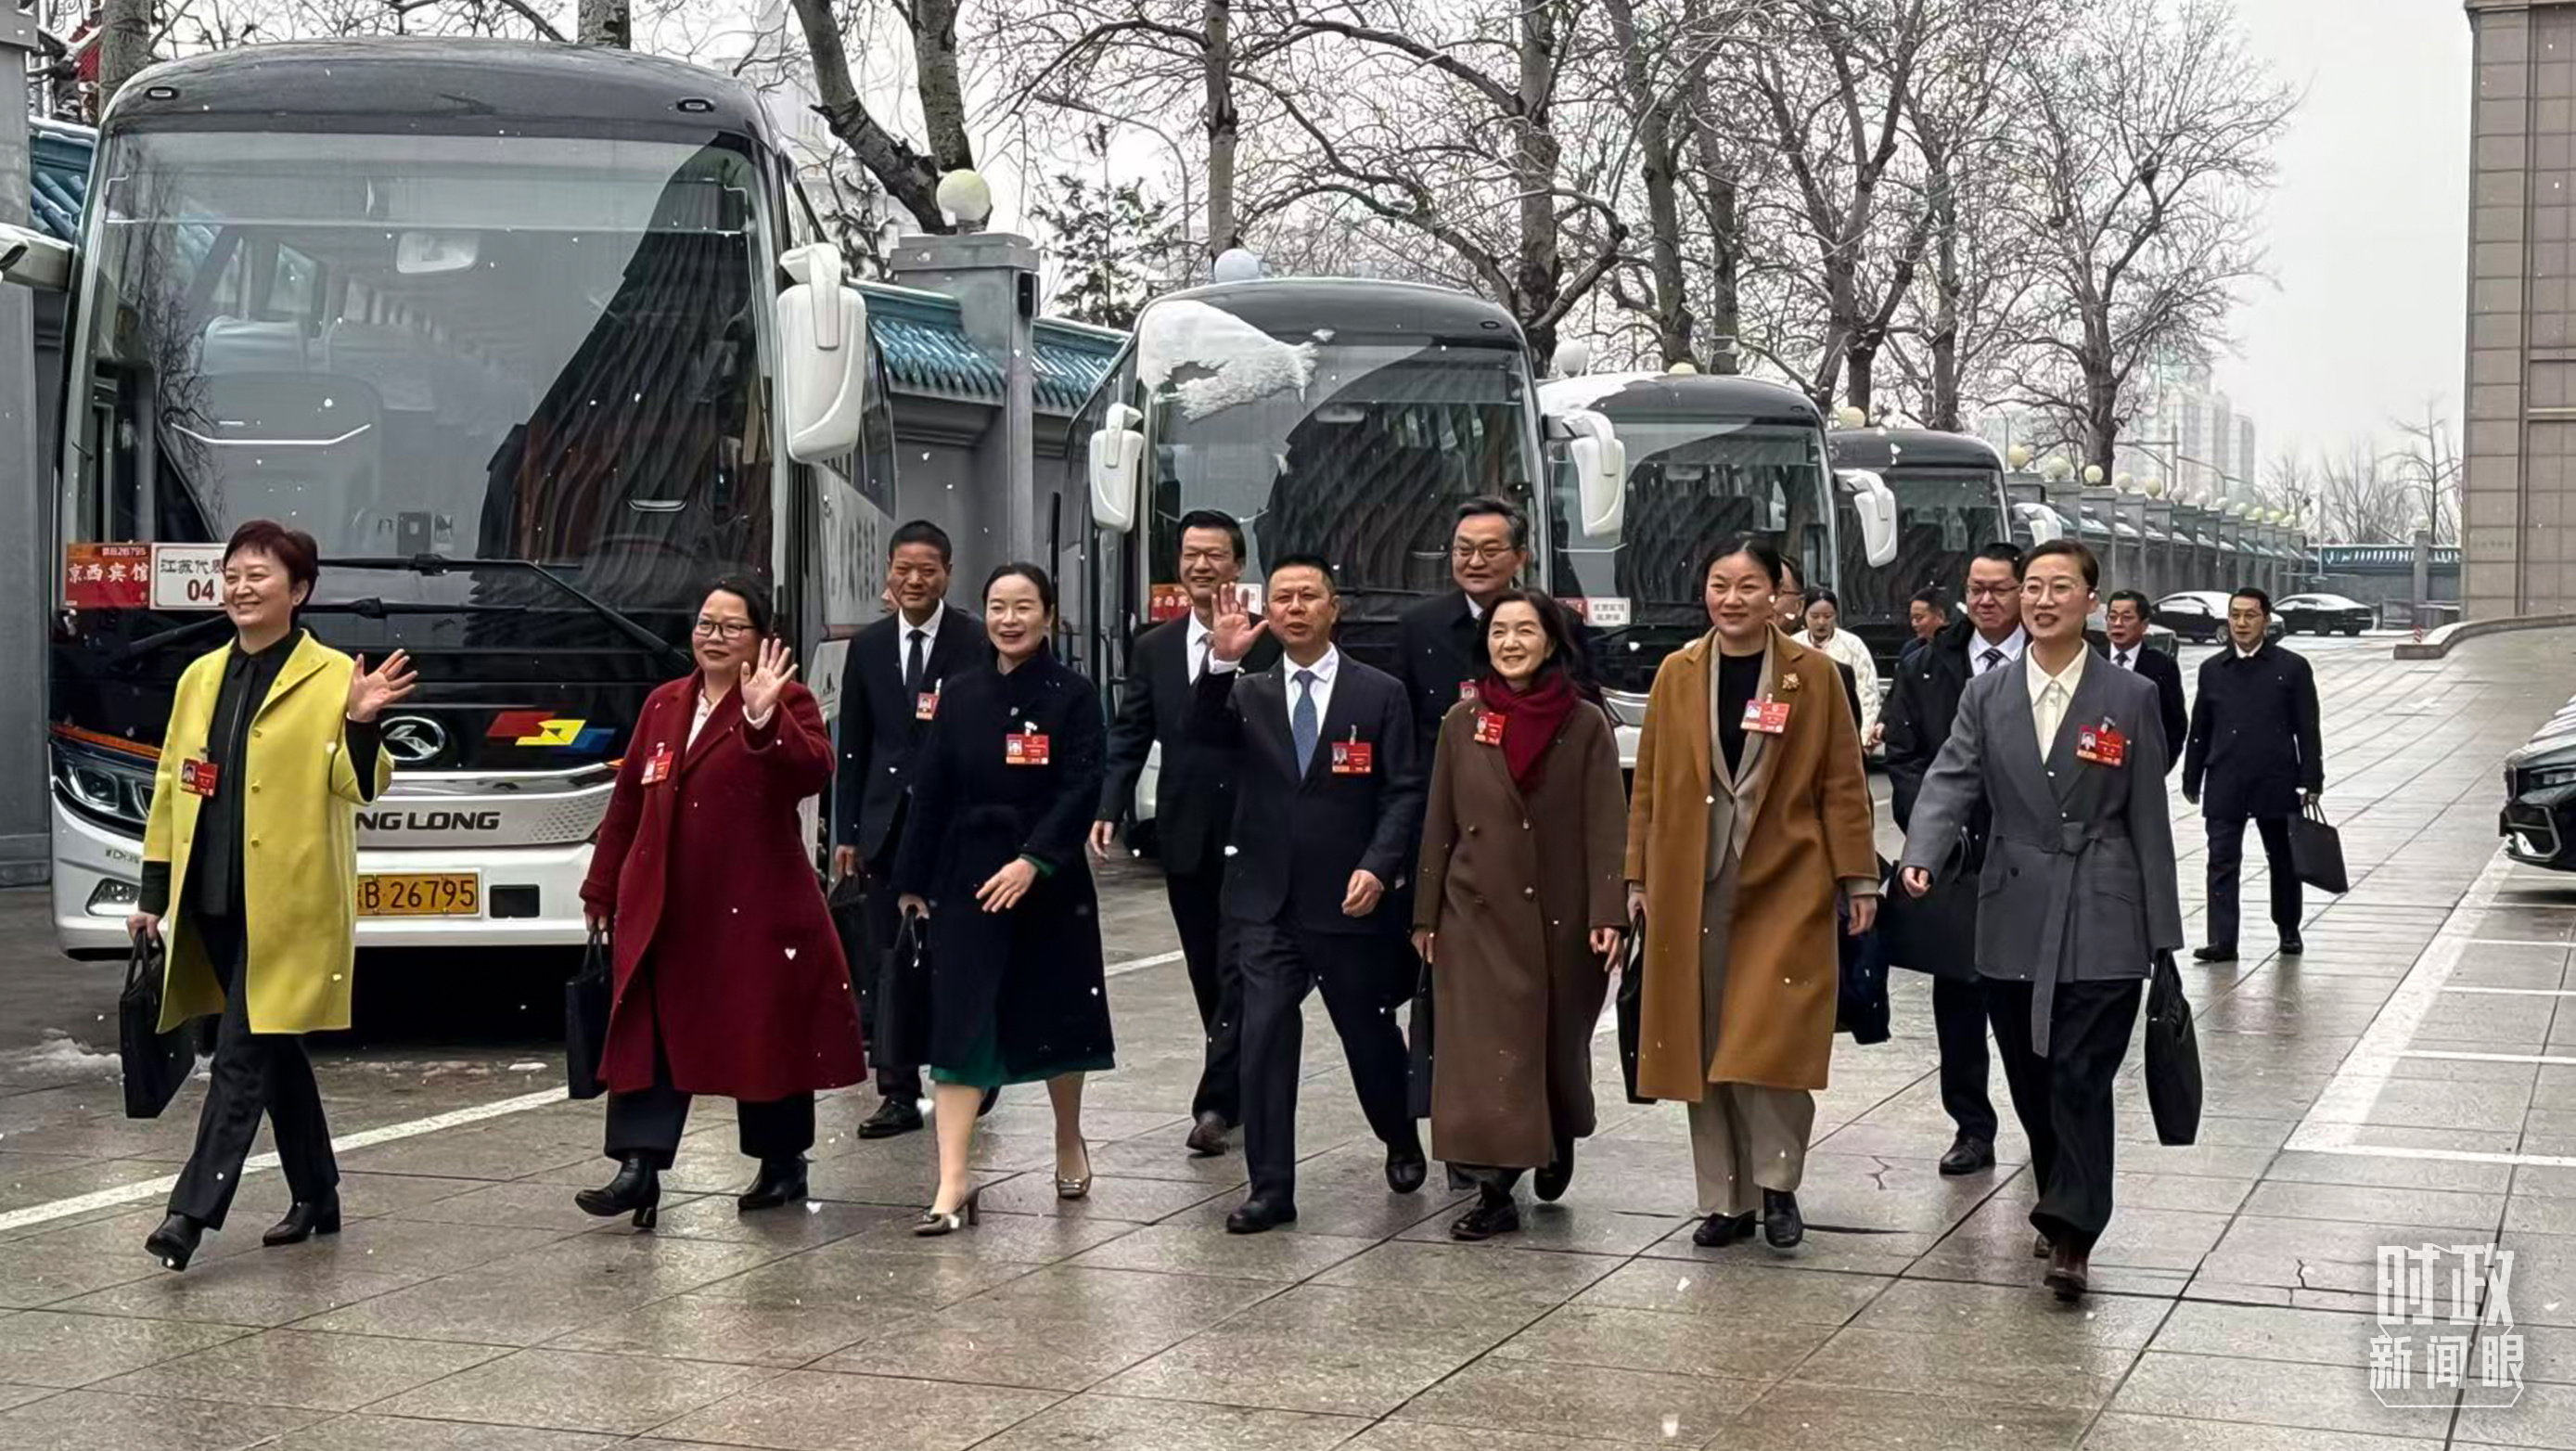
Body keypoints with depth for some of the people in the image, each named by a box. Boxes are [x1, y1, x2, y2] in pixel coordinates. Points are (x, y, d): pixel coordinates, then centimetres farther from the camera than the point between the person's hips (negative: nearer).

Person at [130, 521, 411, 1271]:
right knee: (274, 1048, 14)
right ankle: (316, 1198, 25)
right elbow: (171, 788, 17)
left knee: (243, 1053, -10)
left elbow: (358, 787, -10)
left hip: (287, 904, -6)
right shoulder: (200, 677, 13)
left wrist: (360, 726, -29)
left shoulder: (332, 677, -5)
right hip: (214, 901, 6)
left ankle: (194, 1211, -12)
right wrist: (154, 891, 15)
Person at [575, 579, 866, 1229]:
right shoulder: (663, 705, 14)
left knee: (767, 1035, 6)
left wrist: (764, 718, -35)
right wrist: (601, 889, 20)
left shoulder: (785, 703, -3)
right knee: (649, 1036, -3)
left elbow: (814, 772, -22)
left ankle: (783, 1162, 22)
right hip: (663, 908, 5)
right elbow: (627, 799, 18)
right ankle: (638, 1167, -5)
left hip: (756, 908, -4)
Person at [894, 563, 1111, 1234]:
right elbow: (932, 793, 8)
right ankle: (953, 1183, -7)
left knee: (1053, 1015, 12)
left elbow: (1081, 789, -11)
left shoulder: (1073, 695, -4)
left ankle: (1069, 1141, 37)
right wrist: (914, 879, 8)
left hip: (1047, 878, -2)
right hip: (966, 875, 2)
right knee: (958, 1023, -6)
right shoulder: (961, 695, 5)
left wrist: (1032, 860, -21)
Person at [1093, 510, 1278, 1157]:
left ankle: (1215, 1102, -7)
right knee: (1209, 974, 12)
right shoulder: (1153, 649, 8)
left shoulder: (1269, 644, -5)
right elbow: (1129, 737, 6)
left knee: (1239, 969, -7)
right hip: (1186, 836, 4)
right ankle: (1237, 1091, 25)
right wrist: (1109, 808, -7)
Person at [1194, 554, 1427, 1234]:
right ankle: (1270, 1189, 1)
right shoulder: (1249, 694, 7)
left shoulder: (1380, 694, 0)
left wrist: (1378, 867, -16)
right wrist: (1222, 662, -28)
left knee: (1369, 1035, 12)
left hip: (1348, 900, -1)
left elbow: (1403, 794, -3)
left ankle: (1402, 1143, 39)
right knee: (1264, 1040, -5)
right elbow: (1203, 732, -13)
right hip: (1266, 902, 1)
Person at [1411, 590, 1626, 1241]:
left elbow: (1607, 827, -6)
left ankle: (1559, 1144, 41)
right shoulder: (1462, 722, 3)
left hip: (1561, 916, -1)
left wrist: (1607, 914, -13)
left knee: (1560, 1042, 13)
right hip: (1477, 914, 1)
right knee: (1483, 1052, -5)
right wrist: (1425, 915, 5)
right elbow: (1439, 824, 6)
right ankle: (1495, 1192, -2)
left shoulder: (1586, 724, -3)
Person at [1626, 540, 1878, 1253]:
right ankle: (1725, 1197, 14)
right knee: (1703, 1046, 5)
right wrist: (1639, 877, 6)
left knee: (1770, 1043, -9)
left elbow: (1843, 783, 1)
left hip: (1785, 884, -3)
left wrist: (1858, 878, -3)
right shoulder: (1676, 674, 7)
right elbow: (1650, 783, 9)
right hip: (1692, 886, 3)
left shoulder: (1811, 673, 0)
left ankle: (1776, 1184, 9)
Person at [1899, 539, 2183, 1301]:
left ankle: (2072, 1236, -7)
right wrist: (1921, 857, -23)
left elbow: (2149, 821, 2)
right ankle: (2064, 1207, 27)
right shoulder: (1986, 696, 8)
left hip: (2102, 924, -3)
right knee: (2031, 1082, 10)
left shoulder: (2131, 699, 2)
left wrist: (2163, 933, 1)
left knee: (2080, 1078, -9)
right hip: (2015, 920, 3)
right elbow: (1952, 780, -3)